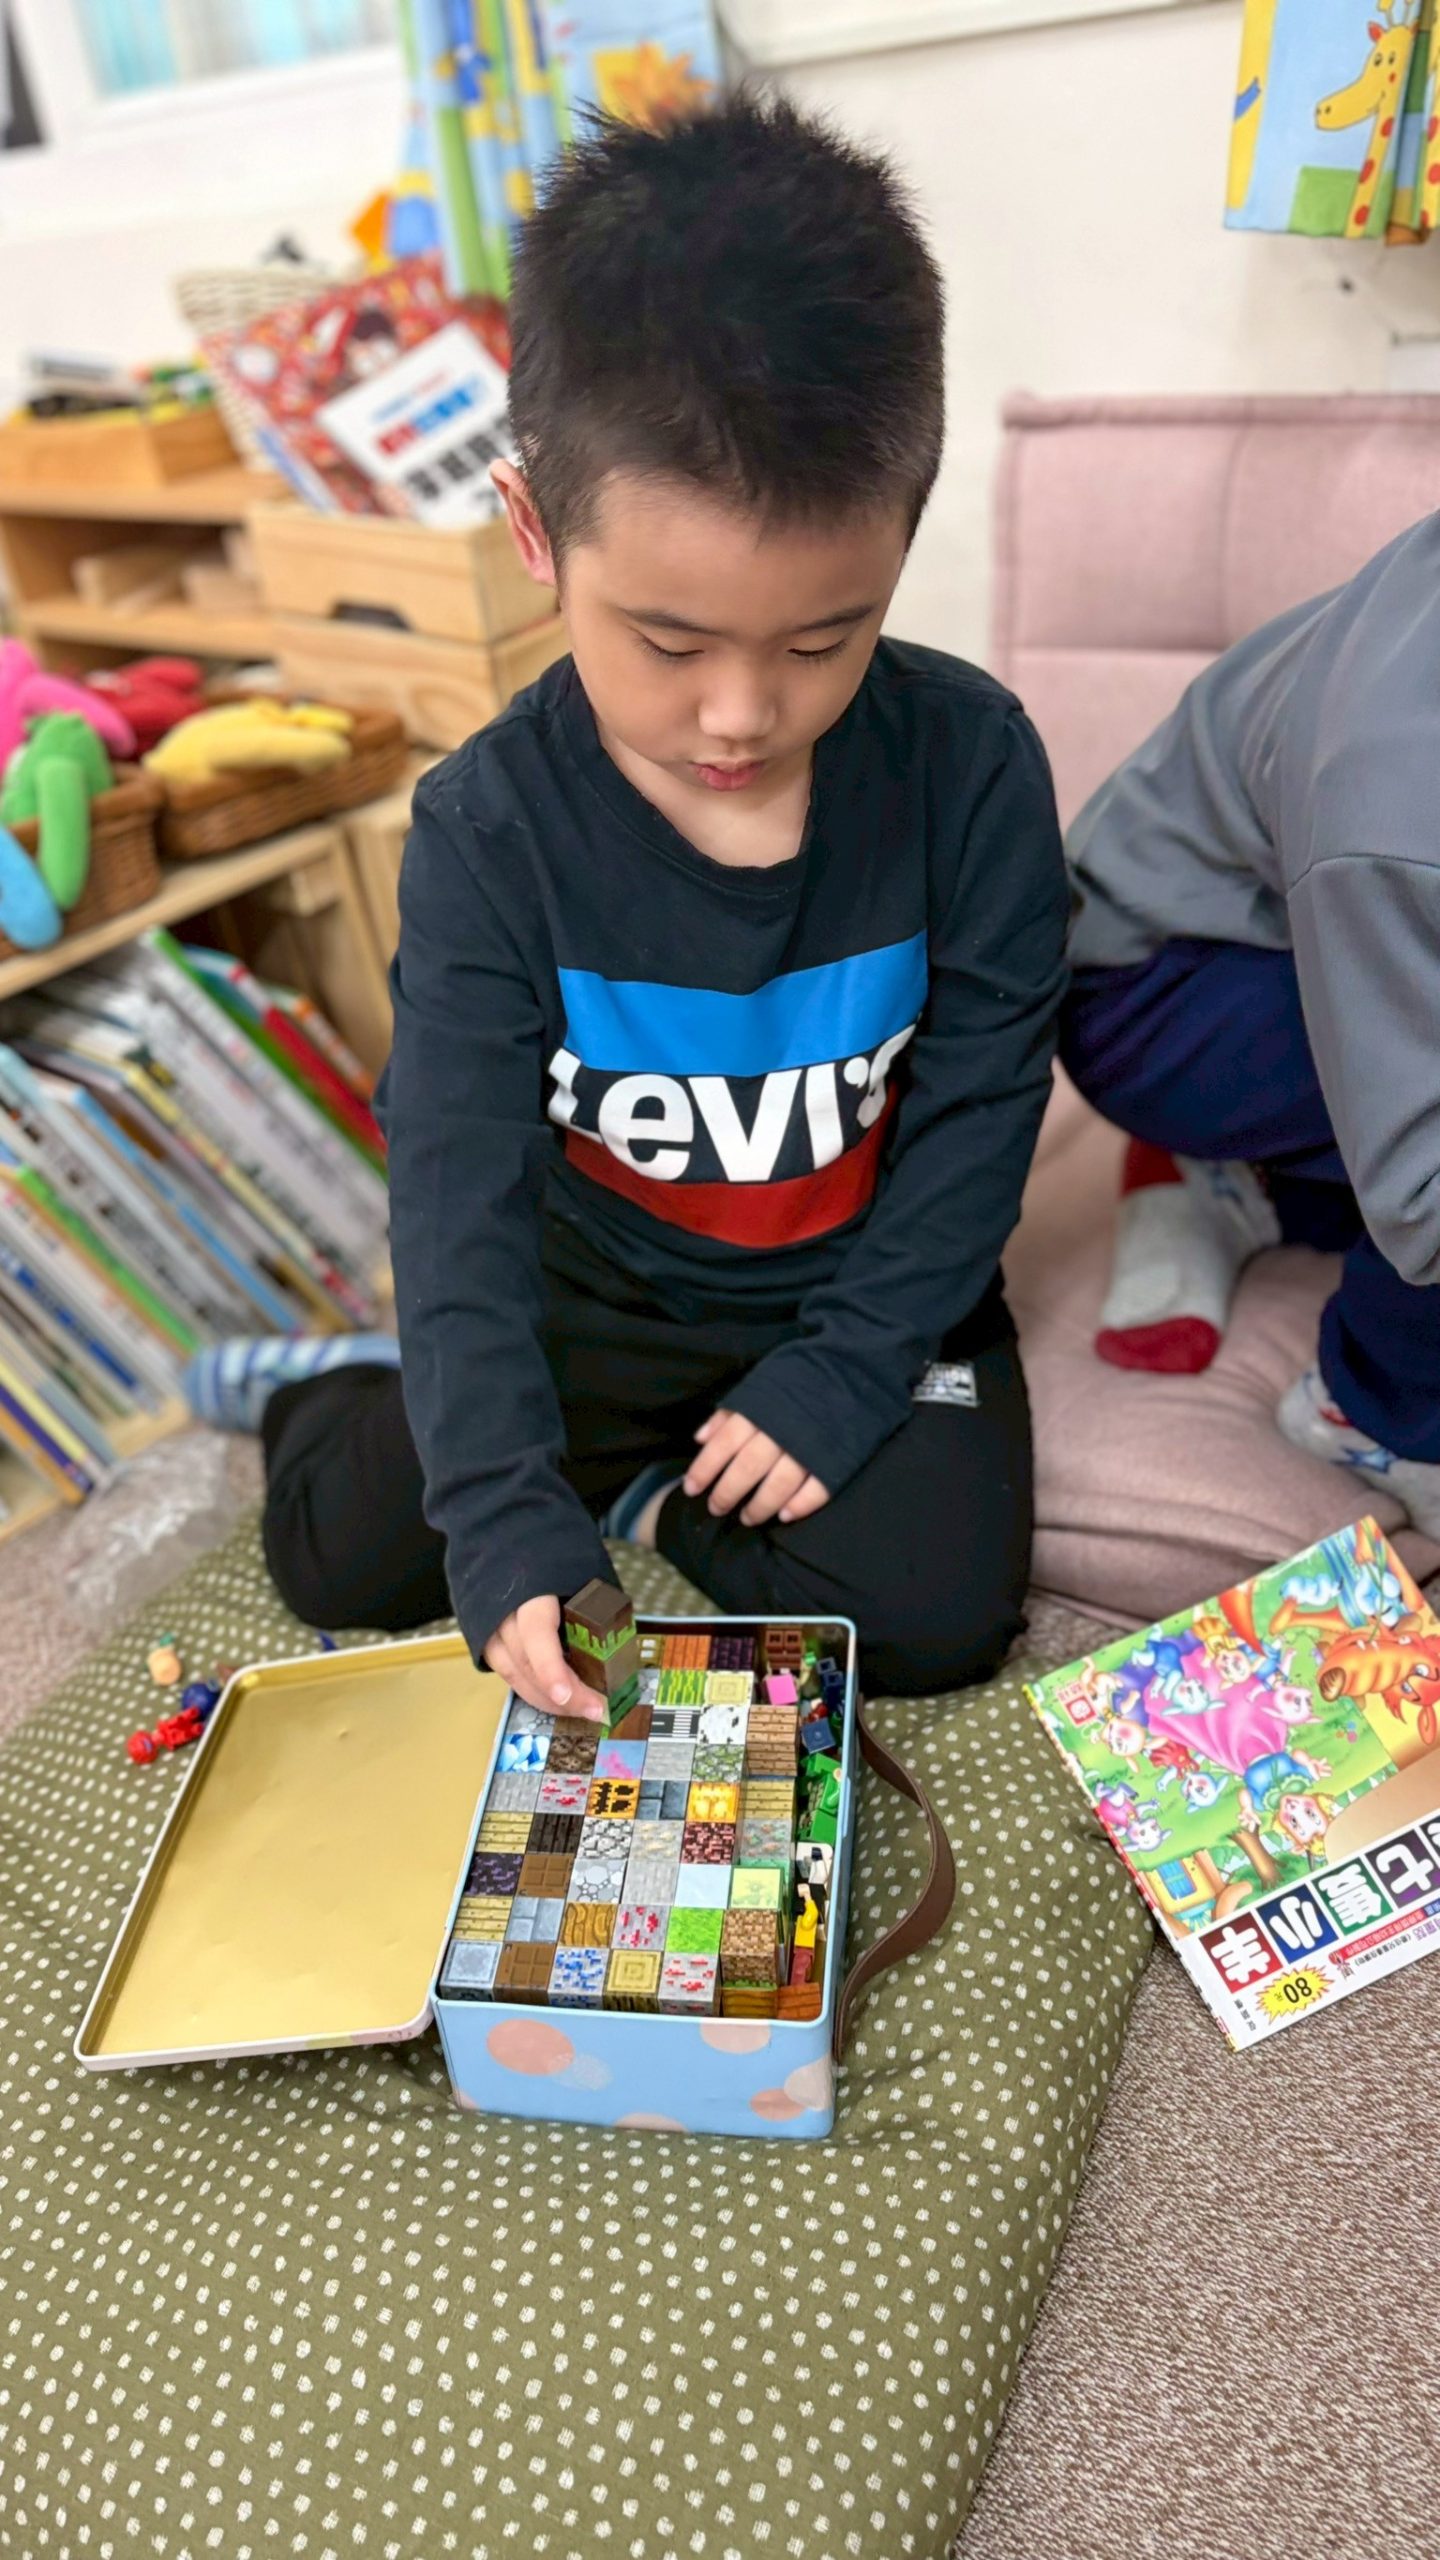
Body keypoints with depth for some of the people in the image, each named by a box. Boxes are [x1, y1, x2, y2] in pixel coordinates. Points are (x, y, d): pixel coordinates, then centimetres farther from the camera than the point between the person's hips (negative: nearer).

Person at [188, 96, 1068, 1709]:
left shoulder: (970, 762, -17)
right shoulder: (489, 829, -18)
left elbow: (982, 1101, -10)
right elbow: (457, 1185, -21)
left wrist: (846, 1369, -15)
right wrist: (505, 1513, -30)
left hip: (877, 1281, 1)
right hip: (602, 1288, 0)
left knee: (933, 1609, -15)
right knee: (338, 1550, -5)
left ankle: (658, 1495, 9)